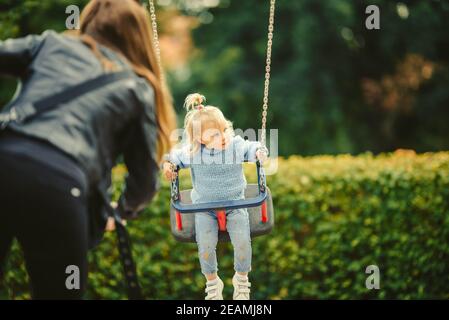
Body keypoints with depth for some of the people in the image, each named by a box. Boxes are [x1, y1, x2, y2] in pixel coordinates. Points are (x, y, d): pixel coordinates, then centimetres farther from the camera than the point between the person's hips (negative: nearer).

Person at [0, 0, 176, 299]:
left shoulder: (51, 43, 26)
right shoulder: (137, 87, 22)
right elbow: (145, 179, 24)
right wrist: (126, 209, 45)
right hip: (59, 184, -2)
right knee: (59, 292, 15)